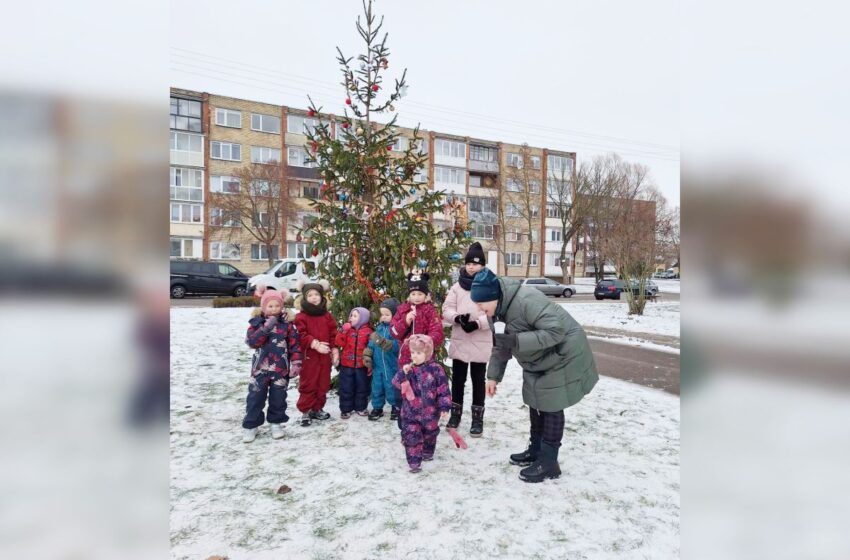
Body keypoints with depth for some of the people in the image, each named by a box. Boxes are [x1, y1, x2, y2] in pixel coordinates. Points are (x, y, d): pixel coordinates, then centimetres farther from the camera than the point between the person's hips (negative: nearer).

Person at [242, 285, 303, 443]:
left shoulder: (287, 323, -2)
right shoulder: (257, 322, -2)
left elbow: (295, 345, -2)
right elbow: (251, 341, -15)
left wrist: (296, 363, -9)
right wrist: (266, 328, -24)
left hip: (281, 368, 0)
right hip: (261, 368, 0)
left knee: (278, 397, 10)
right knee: (255, 397, 5)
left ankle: (276, 423, 27)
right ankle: (250, 425, 19)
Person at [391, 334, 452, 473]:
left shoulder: (435, 369, -13)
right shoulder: (407, 368, -3)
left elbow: (443, 390, -10)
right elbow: (396, 383, -10)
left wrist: (444, 407, -13)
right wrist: (403, 373, -28)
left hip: (430, 412, -1)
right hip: (410, 413, 1)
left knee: (430, 434, 21)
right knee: (411, 437, -5)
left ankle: (428, 453, 46)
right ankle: (414, 461, 6)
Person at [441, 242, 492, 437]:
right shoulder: (457, 285, 5)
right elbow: (447, 309, 0)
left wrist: (477, 323, -25)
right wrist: (457, 318, -20)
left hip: (481, 342, -3)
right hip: (459, 340, 3)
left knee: (478, 380, 8)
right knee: (457, 378, 13)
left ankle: (478, 417, 20)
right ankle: (456, 412, 29)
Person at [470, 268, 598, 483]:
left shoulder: (527, 300, -33)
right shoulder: (499, 310, -3)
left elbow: (555, 331, -37)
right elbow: (500, 346, 6)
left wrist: (515, 340, -41)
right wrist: (493, 376, 0)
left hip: (562, 356, -9)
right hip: (539, 360, 9)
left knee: (551, 407, -4)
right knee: (536, 403, 17)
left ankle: (548, 463, 9)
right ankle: (535, 450, 33)